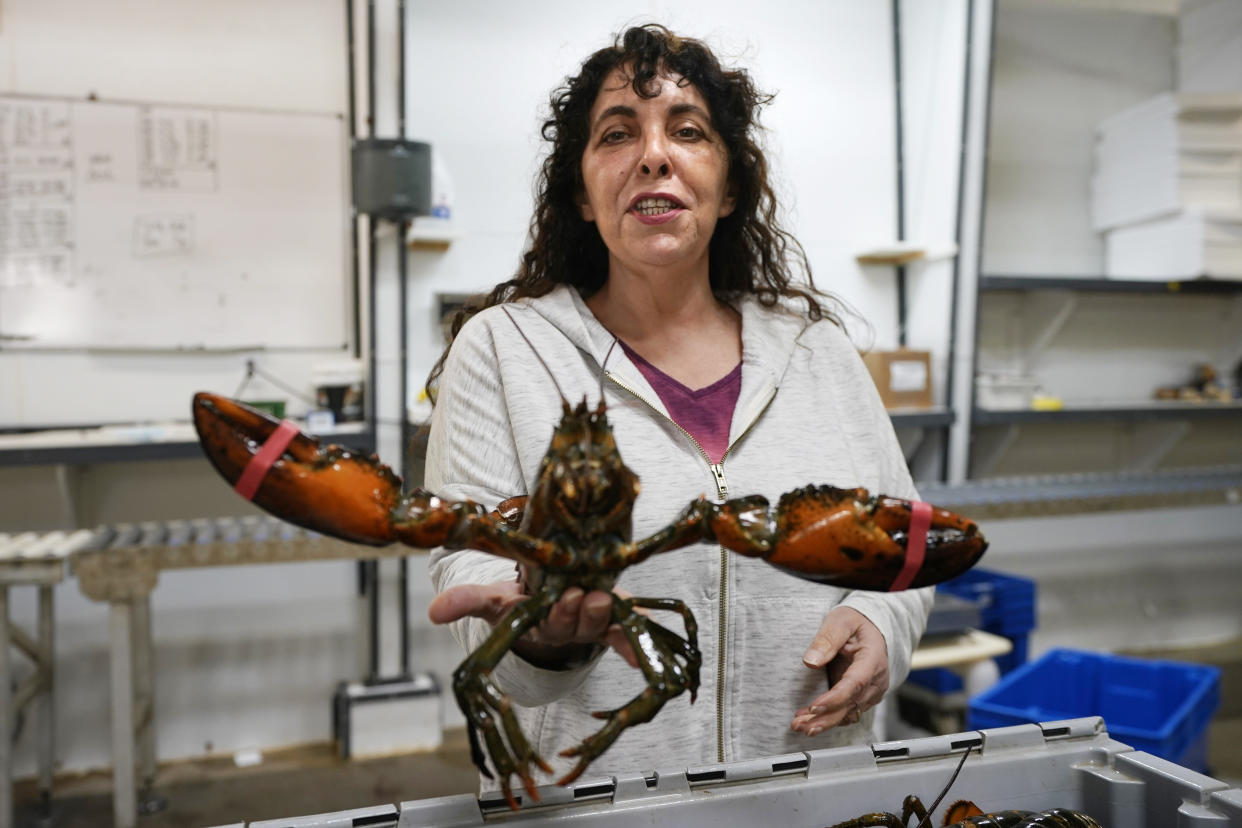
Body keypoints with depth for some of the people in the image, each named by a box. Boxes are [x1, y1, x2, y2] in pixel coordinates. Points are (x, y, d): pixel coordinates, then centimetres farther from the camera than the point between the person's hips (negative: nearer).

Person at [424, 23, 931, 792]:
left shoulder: (816, 348, 6)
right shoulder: (503, 350, -3)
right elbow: (472, 563, -7)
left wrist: (881, 621, -6)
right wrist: (538, 631, -26)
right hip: (588, 795, -2)